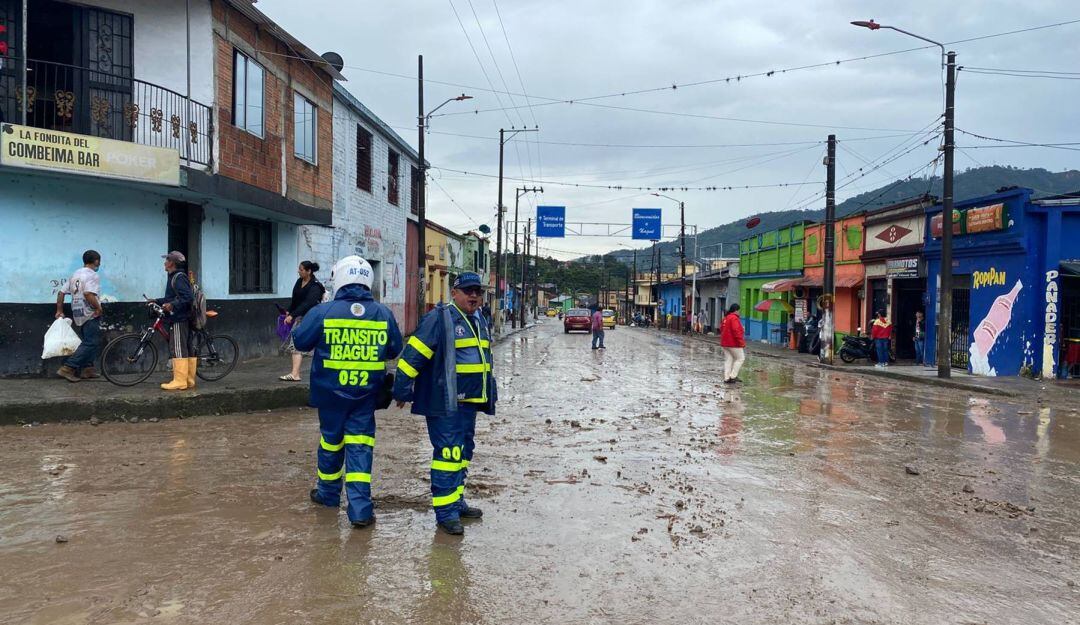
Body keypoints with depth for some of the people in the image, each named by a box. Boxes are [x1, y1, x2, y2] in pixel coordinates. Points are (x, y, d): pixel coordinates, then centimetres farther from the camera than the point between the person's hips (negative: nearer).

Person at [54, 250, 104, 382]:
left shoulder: (75, 275, 16)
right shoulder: (92, 275, -12)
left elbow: (61, 293, 15)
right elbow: (88, 293, -28)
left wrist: (59, 311, 20)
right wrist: (98, 307, -18)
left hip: (78, 315, 9)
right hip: (90, 315, -9)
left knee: (89, 342, 18)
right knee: (91, 343, -8)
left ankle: (87, 369, 15)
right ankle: (68, 368, -14)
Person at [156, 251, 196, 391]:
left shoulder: (179, 278, -12)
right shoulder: (176, 277, 21)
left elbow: (188, 297, -22)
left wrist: (173, 305, -28)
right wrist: (157, 301, 27)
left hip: (179, 320, -10)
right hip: (184, 318, 10)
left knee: (178, 350, -10)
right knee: (188, 350, 10)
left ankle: (179, 381, -10)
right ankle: (189, 380, 14)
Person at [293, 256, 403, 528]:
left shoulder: (323, 311, -11)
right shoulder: (384, 314, -3)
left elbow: (300, 341, -1)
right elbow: (394, 350, 6)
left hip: (331, 392, 0)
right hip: (366, 393, 1)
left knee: (331, 441, 17)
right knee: (360, 446, 4)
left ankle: (328, 493, 37)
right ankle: (360, 508, 0)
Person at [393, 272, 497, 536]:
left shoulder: (478, 322, 16)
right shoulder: (439, 318, -13)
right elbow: (413, 354, -17)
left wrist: (491, 393, 30)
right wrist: (402, 389, -18)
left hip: (468, 403, 9)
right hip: (444, 403, -9)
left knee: (463, 452, 16)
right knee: (448, 453, -9)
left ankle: (456, 501, 28)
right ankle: (445, 511, -2)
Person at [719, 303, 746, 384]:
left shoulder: (725, 318, 13)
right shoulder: (734, 318, -16)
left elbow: (722, 329, 21)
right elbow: (736, 331, -24)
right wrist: (741, 342, -19)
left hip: (725, 343, 9)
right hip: (734, 344, -9)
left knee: (728, 360, 9)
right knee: (740, 358, 3)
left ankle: (726, 378, 6)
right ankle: (733, 376, -2)